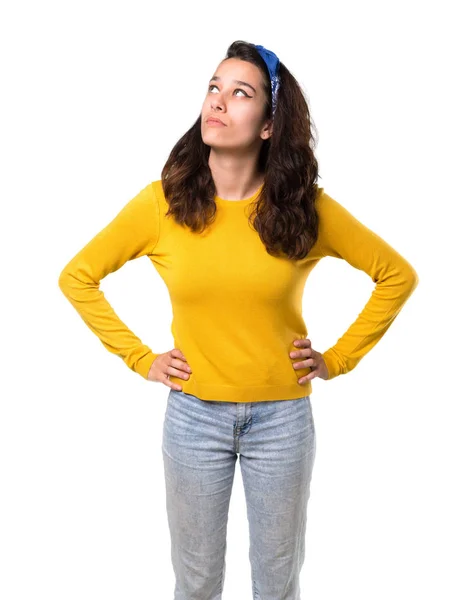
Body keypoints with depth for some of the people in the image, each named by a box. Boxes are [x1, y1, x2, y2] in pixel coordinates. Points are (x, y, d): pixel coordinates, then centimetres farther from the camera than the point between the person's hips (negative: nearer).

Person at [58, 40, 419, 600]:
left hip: (282, 417, 0)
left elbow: (398, 276, 1)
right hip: (193, 414, 0)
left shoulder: (307, 207, -8)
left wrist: (338, 359, -3)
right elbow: (77, 277, 1)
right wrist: (140, 359, -3)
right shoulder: (162, 202, -8)